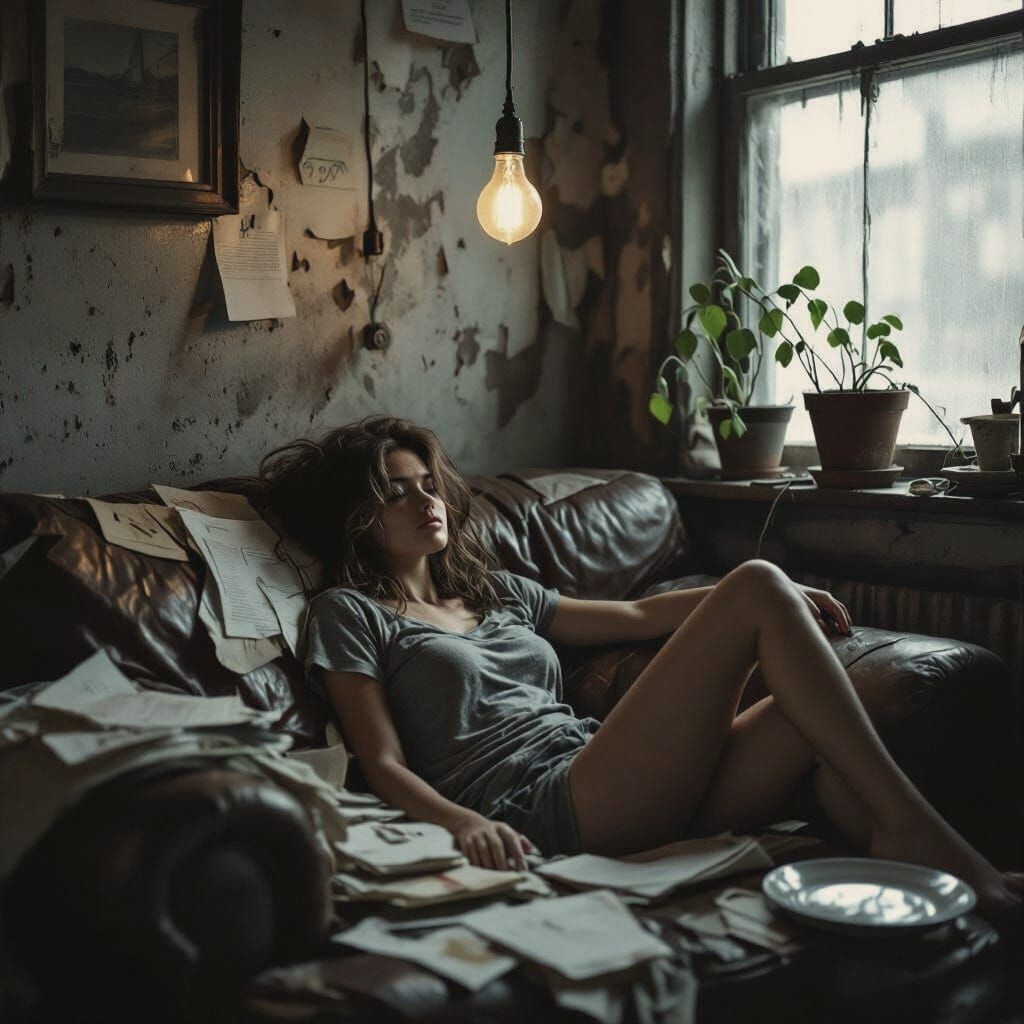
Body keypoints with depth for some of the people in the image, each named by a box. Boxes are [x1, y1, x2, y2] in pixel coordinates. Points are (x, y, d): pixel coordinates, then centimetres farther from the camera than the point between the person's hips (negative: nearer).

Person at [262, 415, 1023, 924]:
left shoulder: (496, 592, 30)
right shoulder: (351, 613, 11)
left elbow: (633, 616, 29)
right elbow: (385, 764, 0)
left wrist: (783, 603, 22)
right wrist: (463, 821, -21)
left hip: (624, 797, 7)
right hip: (542, 807, -7)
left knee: (822, 708, -16)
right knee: (755, 587, -15)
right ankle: (915, 825, -15)